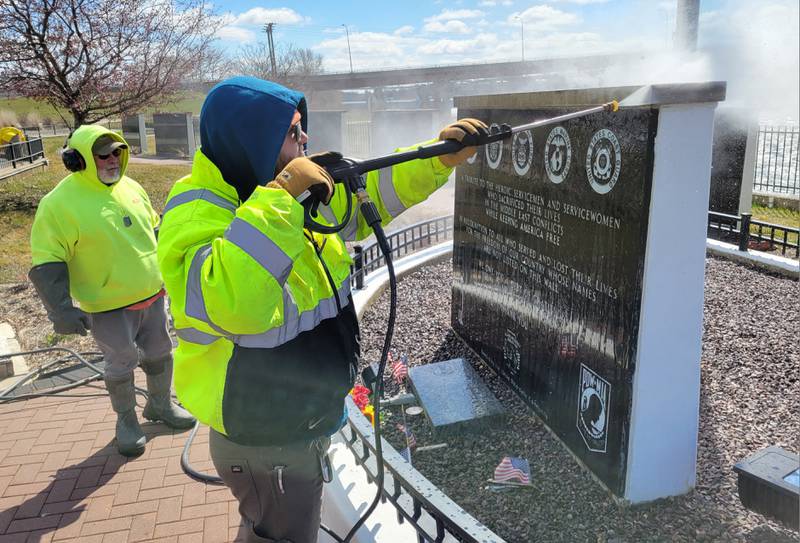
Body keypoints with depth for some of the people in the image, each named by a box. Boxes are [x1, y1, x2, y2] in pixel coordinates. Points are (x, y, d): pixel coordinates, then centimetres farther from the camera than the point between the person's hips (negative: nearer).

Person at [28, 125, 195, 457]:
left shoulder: (130, 187, 3)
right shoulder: (59, 203, -16)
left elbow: (154, 230, 17)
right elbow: (47, 262, -15)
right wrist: (60, 309, -20)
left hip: (152, 296, 6)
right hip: (109, 308, -6)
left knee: (160, 354, 17)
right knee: (121, 366, 8)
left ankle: (160, 405, 40)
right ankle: (126, 420, 31)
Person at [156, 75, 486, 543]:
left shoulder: (301, 196, 0)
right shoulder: (197, 215, -26)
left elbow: (369, 191, 6)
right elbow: (234, 305, -45)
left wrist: (441, 159, -6)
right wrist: (277, 194, -39)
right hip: (266, 448, -8)